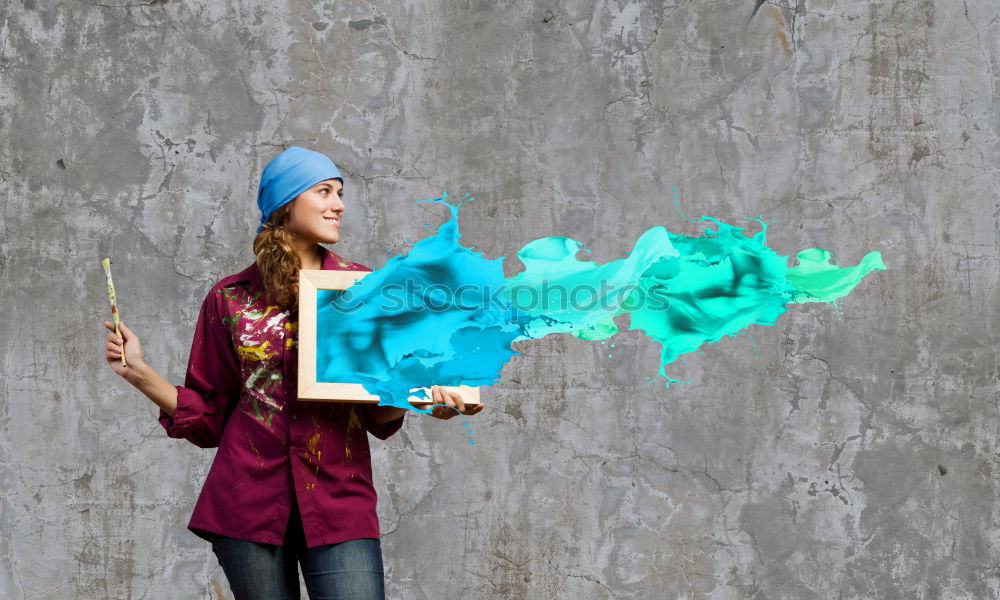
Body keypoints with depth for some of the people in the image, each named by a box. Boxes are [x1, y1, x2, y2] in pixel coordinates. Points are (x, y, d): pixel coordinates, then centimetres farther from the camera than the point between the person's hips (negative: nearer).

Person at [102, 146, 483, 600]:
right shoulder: (231, 298, 8)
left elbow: (378, 413, 8)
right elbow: (207, 416, 13)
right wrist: (139, 372, 2)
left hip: (338, 500, 0)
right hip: (248, 503, 0)